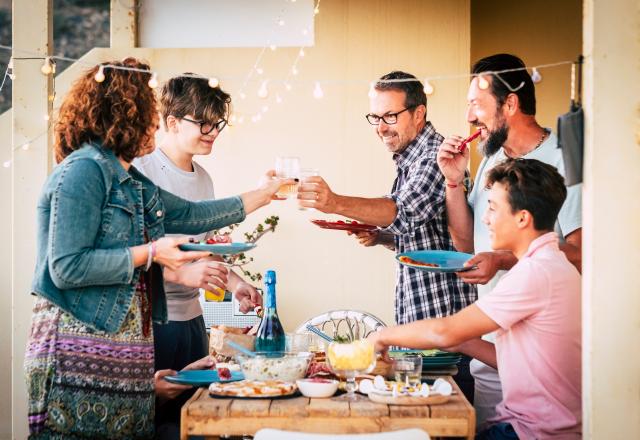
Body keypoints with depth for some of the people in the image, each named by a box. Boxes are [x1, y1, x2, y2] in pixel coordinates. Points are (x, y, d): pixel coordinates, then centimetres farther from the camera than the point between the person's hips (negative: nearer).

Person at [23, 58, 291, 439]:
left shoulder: (131, 182, 17)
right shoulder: (83, 171, -12)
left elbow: (189, 214, 26)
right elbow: (66, 268, -18)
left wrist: (262, 195, 31)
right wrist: (149, 254, -15)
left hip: (128, 347, 9)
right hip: (82, 351, -9)